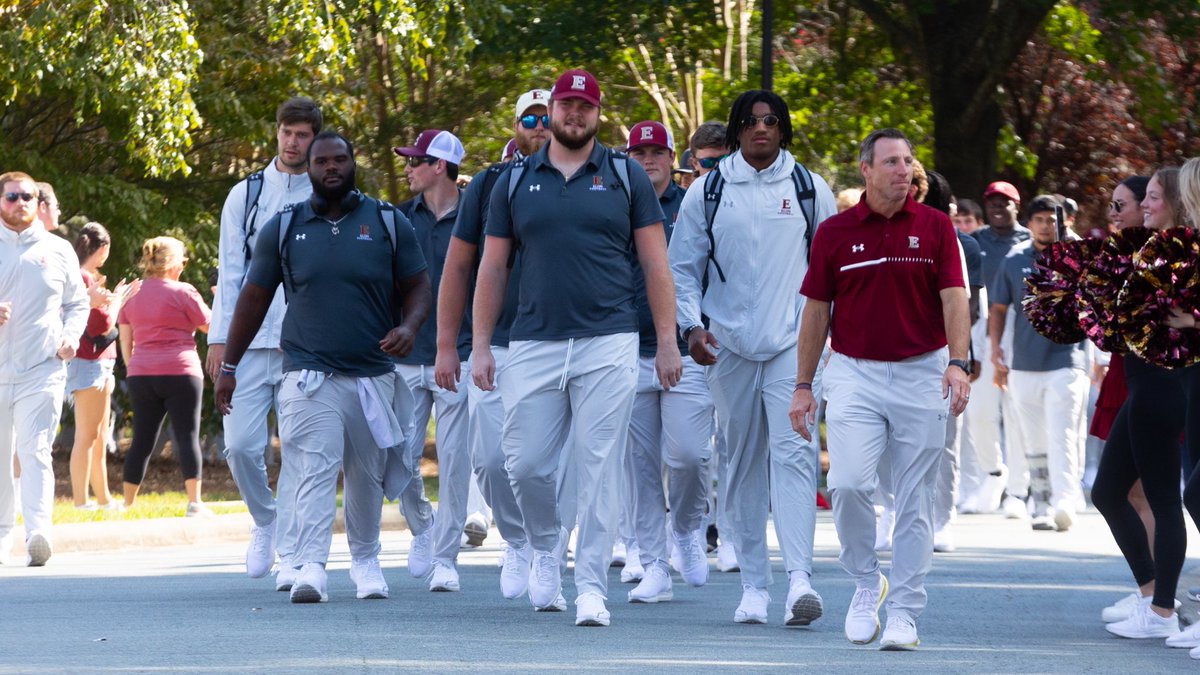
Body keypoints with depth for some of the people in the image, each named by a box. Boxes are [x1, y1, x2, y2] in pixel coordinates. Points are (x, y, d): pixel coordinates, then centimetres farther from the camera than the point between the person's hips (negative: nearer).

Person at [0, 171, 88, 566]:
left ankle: (37, 534, -28)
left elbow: (78, 303, 18)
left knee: (35, 451, -15)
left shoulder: (57, 250, 10)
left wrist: (70, 337, -1)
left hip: (42, 370, -1)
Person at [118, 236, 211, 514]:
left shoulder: (132, 295, 10)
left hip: (141, 374, 5)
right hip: (179, 372, -5)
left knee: (142, 440, 11)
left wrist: (131, 368, 21)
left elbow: (125, 341, 13)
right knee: (187, 436, -5)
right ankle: (194, 502, -13)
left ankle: (128, 502, 15)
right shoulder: (182, 293, -6)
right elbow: (209, 325, 3)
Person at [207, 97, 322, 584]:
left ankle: (290, 554, 1)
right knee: (241, 444, -4)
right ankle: (264, 523, 22)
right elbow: (229, 270, 7)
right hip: (250, 342, 1)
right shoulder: (246, 195, 9)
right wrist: (220, 338, 0)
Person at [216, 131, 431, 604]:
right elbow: (254, 297, 12)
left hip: (374, 376, 2)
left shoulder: (388, 223, 7)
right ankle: (310, 568, -24)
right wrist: (229, 367, 13)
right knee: (315, 470, -16)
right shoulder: (283, 228, 7)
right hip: (309, 374, -2)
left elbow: (417, 286, 10)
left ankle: (365, 560, 28)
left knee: (368, 476, 10)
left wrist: (409, 326, -12)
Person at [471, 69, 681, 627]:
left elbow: (655, 265, 6)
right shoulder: (515, 181, 11)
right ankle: (545, 548, 29)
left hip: (608, 344, -2)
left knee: (599, 469, -4)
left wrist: (667, 341, 0)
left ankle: (591, 586, 0)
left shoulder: (625, 177, 7)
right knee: (526, 465, 0)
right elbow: (492, 268, 12)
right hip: (534, 345, 2)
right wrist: (480, 345, 6)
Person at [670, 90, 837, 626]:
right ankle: (753, 585, 12)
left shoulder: (809, 189, 5)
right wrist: (692, 326, -4)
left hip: (794, 341, -1)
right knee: (743, 460, 6)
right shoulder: (708, 192, 5)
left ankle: (799, 577, -23)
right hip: (729, 345, 1)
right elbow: (682, 268, 9)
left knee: (795, 451, -15)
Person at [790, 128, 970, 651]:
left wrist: (958, 362, -19)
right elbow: (816, 310, 8)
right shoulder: (835, 232, 4)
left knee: (914, 500, 1)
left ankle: (904, 613, 7)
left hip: (922, 374, 0)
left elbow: (953, 297, -4)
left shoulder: (935, 226, 3)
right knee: (848, 483, -17)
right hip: (854, 373, 0)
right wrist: (803, 385, 5)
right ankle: (865, 583, 6)